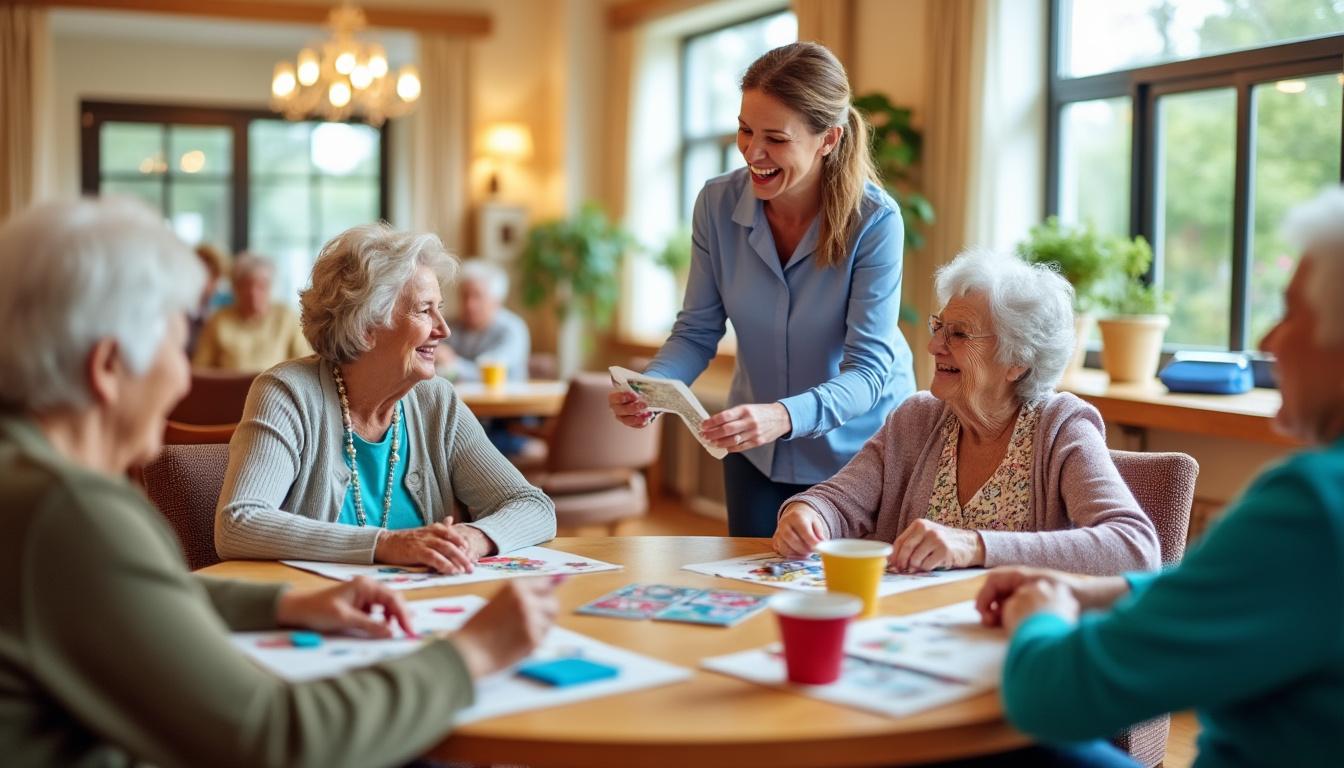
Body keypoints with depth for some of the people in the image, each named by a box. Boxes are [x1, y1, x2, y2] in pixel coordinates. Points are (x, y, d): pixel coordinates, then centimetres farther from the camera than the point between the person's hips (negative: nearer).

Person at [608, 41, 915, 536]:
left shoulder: (874, 221, -24)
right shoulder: (718, 203, -14)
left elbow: (868, 369, -27)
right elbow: (697, 332, -7)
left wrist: (785, 417, -46)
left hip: (860, 446, -3)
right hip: (755, 453, 3)